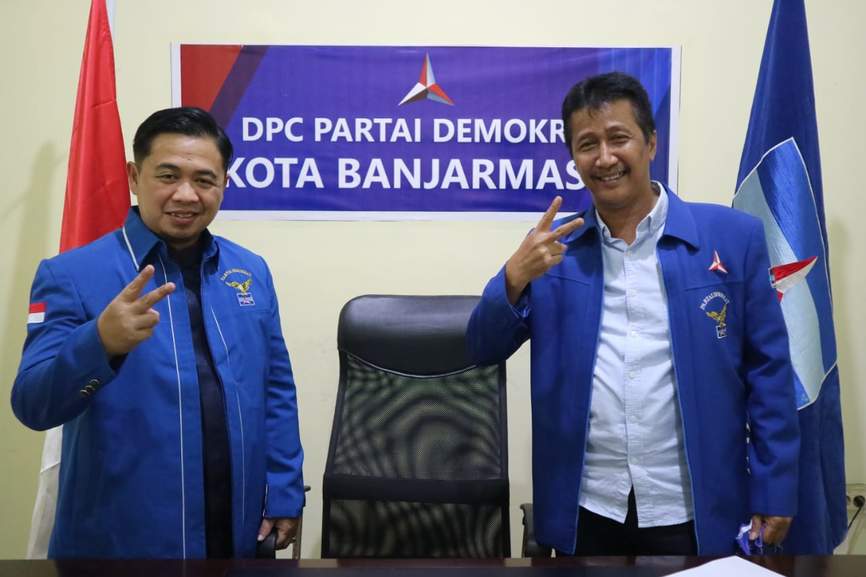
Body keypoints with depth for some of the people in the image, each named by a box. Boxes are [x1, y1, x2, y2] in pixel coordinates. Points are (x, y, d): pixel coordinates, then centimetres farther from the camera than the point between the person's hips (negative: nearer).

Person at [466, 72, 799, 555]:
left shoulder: (733, 236, -3)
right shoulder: (553, 248, 2)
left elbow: (768, 370, -1)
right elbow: (484, 351, 1)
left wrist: (773, 490, -3)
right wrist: (515, 278, -17)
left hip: (694, 510, -1)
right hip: (585, 508, 2)